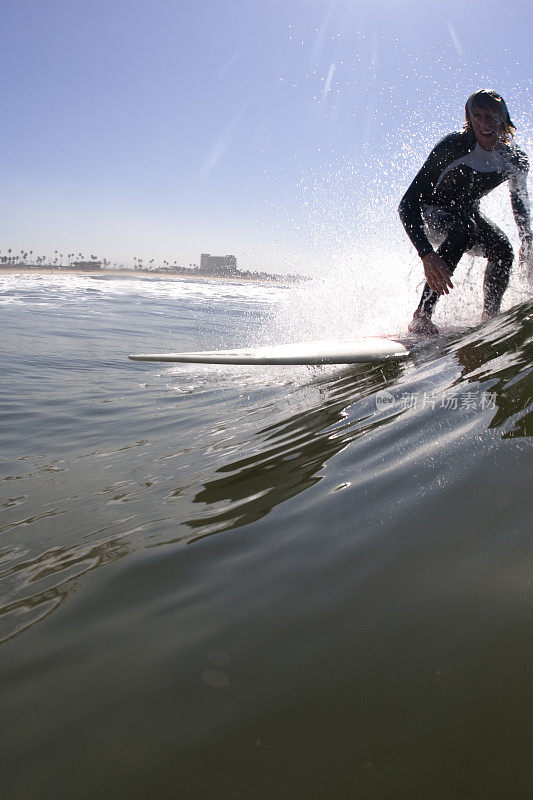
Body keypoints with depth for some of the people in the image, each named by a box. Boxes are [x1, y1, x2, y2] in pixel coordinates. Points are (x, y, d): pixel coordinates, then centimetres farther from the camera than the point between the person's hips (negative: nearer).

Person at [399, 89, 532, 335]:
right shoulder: (454, 146, -29)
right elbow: (407, 204, -37)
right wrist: (427, 254, -51)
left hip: (467, 212, 5)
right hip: (431, 213, -4)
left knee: (503, 249, -25)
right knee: (465, 227, -37)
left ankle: (490, 317, -9)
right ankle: (421, 317, -39)